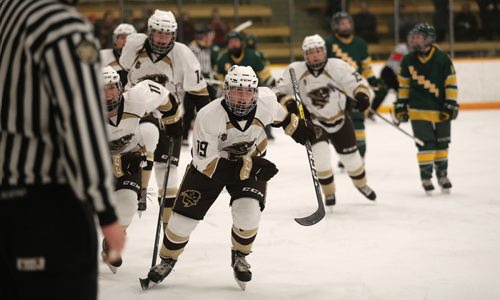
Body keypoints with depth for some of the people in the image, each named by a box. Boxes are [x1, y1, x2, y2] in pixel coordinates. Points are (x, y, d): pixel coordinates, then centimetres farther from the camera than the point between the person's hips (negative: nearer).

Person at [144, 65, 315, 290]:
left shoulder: (265, 101, -26)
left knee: (248, 212, -20)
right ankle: (167, 259, 25)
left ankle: (239, 256, 10)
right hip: (209, 162, -2)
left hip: (252, 160, 2)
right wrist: (246, 167, -38)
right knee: (185, 215, -2)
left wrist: (296, 127, 12)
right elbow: (206, 163, -32)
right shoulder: (208, 117, -35)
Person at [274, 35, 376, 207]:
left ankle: (361, 184, 43)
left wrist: (362, 95, -42)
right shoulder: (296, 70, -21)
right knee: (321, 152, -21)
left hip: (339, 117, 1)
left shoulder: (337, 67, -24)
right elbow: (279, 92, -13)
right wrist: (287, 103, -33)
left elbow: (357, 83, -21)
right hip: (313, 120, -1)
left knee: (350, 155, 11)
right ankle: (329, 192, 2)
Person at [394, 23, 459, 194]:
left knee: (442, 144, 11)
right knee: (425, 144, -6)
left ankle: (442, 175, 27)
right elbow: (404, 84, 8)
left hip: (441, 111, 0)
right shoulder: (408, 60, -2)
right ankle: (426, 177, 4)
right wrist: (401, 105, 6)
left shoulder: (442, 59, -10)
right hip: (419, 111, 0)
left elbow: (451, 83, -6)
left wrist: (451, 105, -9)